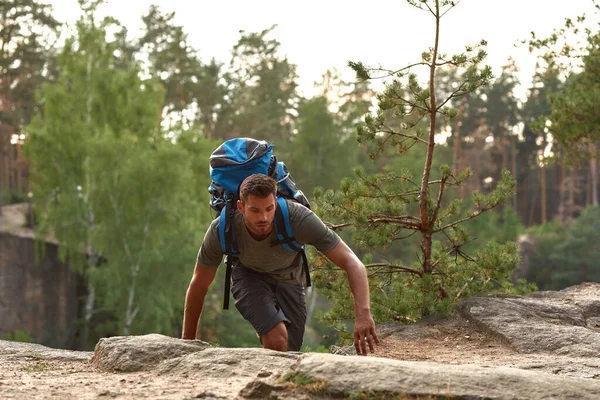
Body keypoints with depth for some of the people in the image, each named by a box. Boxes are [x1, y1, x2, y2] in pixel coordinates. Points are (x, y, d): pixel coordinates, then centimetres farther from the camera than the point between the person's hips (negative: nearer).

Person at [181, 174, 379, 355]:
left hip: (288, 278, 2)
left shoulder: (300, 218, -38)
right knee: (277, 339, -28)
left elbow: (352, 262, -39)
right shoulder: (221, 230, -33)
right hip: (249, 275, -1)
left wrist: (363, 314, -55)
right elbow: (198, 285, -16)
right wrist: (187, 341, -9)